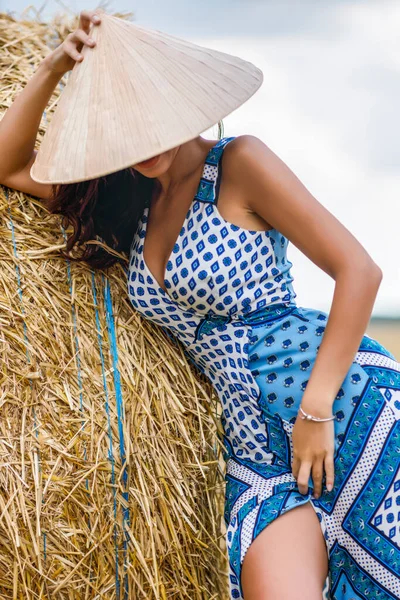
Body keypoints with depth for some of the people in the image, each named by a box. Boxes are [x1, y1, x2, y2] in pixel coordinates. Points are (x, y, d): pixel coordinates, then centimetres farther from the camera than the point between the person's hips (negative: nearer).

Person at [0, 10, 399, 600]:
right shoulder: (133, 207, 14)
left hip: (346, 402, -5)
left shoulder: (236, 163, -5)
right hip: (256, 441, 5)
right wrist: (52, 69, 2)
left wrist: (316, 411, -13)